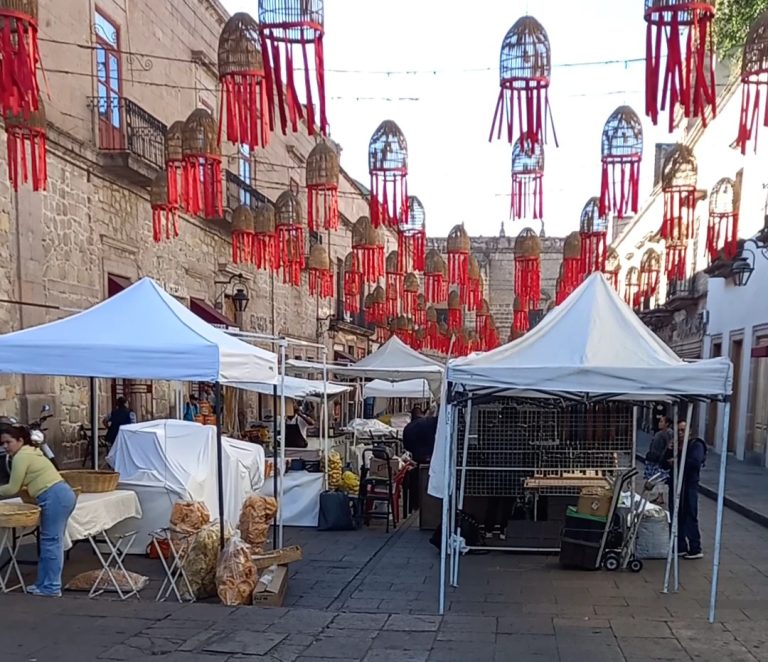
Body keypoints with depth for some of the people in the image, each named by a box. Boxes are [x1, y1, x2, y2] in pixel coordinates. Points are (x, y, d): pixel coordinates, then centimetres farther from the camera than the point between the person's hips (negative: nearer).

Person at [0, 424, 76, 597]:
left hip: (55, 498, -10)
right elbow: (19, 485, 26)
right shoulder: (30, 452, 23)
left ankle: (51, 588, 2)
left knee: (50, 541, -4)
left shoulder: (21, 457, -7)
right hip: (62, 495, 10)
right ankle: (44, 583, 21)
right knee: (51, 541, 14)